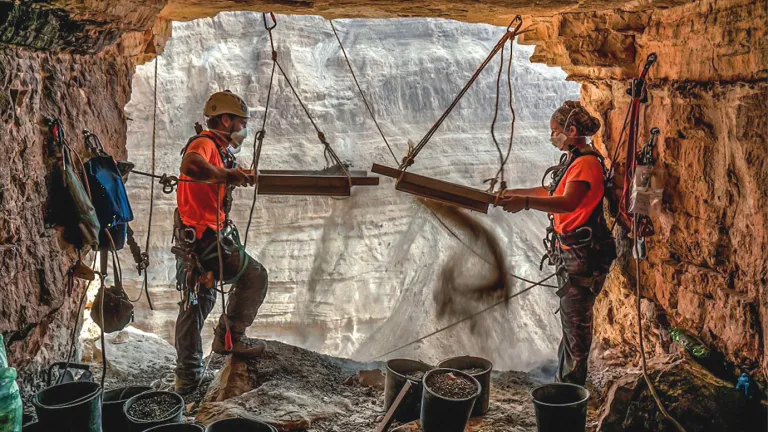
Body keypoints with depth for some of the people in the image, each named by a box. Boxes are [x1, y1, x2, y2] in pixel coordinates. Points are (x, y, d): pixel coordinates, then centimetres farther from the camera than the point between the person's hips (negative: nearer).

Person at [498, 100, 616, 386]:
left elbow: (568, 202, -35)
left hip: (583, 255, -11)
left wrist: (526, 202, -46)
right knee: (570, 319, 18)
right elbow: (549, 191, 30)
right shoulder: (572, 160, 15)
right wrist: (512, 193, 31)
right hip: (569, 253, 11)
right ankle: (564, 379, 30)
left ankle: (570, 388, 7)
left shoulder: (586, 163, -18)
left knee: (575, 323, -3)